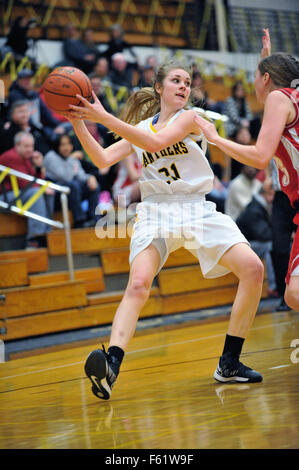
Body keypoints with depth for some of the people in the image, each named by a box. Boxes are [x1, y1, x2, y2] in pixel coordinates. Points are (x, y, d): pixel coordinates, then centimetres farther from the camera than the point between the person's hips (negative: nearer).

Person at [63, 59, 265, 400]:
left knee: (253, 269, -17)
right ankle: (111, 365, -41)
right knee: (138, 285, -24)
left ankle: (229, 364, -9)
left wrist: (105, 117, -21)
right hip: (155, 214, 1)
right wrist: (79, 124, -11)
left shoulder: (188, 118, 1)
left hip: (197, 212, 0)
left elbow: (156, 143, -17)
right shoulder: (140, 128, 13)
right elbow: (103, 159, 2)